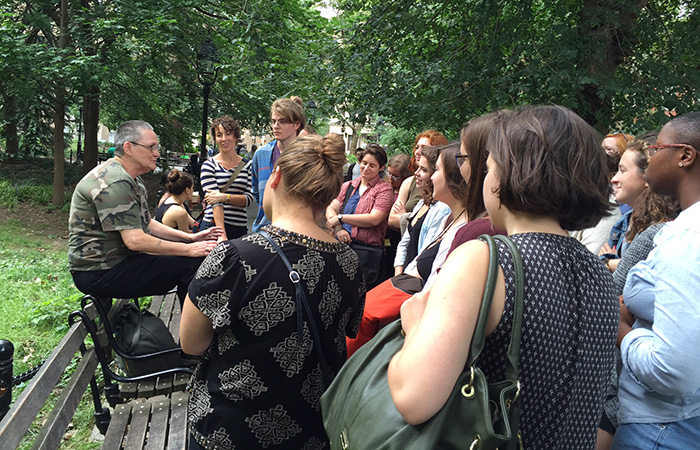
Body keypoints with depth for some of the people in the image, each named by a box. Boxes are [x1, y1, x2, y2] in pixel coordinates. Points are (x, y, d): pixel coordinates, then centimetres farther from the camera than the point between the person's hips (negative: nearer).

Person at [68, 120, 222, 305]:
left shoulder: (131, 179, 15)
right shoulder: (115, 182, -20)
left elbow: (147, 224, 19)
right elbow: (134, 240, -26)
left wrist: (191, 238, 8)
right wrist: (188, 249, -22)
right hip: (99, 273, -11)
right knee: (192, 264, -19)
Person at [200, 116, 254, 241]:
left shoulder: (247, 165, 7)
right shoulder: (209, 165, 0)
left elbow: (249, 198, 1)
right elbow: (215, 201, -9)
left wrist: (225, 197, -16)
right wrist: (222, 234, -17)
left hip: (240, 228, 2)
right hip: (213, 226, -2)